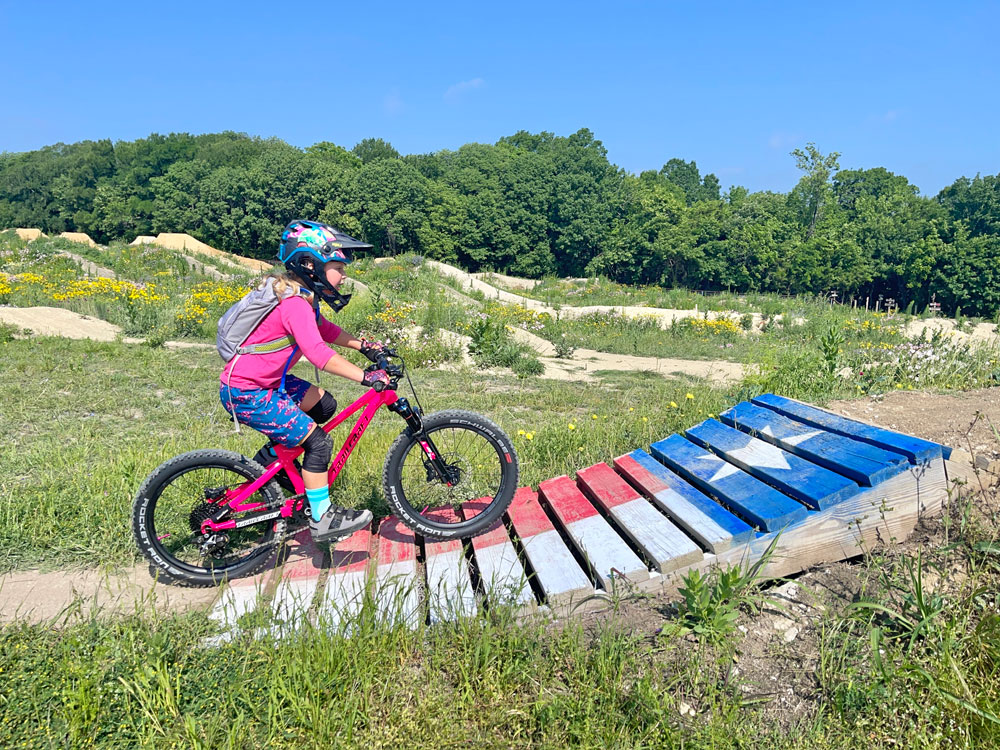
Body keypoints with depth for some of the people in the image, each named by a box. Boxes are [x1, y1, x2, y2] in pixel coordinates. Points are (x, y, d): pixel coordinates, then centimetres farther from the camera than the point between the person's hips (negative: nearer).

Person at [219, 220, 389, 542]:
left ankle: (268, 460, 20)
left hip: (263, 379, 10)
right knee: (318, 442, -10)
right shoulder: (294, 303, -25)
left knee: (324, 405, 11)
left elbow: (325, 330, 21)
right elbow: (318, 353, -37)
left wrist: (363, 345, 10)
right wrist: (365, 377, -39)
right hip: (245, 394, -10)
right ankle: (322, 520, 2)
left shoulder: (301, 295, 7)